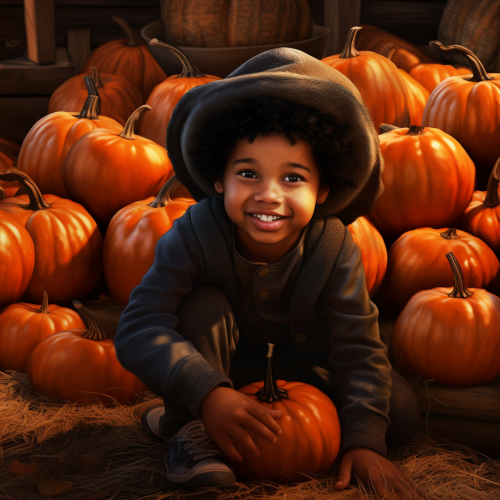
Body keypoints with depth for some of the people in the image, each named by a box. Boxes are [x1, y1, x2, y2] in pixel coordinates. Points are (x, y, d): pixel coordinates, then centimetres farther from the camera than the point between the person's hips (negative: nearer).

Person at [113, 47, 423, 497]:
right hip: (223, 358, -2)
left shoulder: (335, 249, -28)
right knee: (204, 303, -33)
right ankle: (188, 427, -17)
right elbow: (138, 330, -39)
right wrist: (207, 393, -53)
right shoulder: (196, 234, -32)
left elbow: (360, 350, -24)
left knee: (403, 417, -12)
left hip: (304, 357, 2)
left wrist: (363, 440, -34)